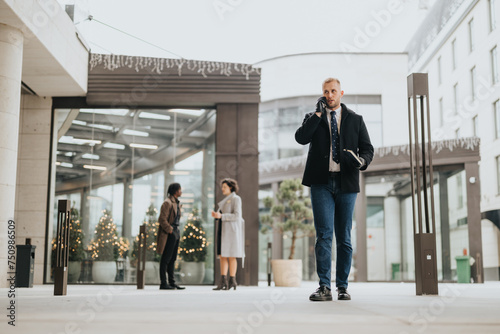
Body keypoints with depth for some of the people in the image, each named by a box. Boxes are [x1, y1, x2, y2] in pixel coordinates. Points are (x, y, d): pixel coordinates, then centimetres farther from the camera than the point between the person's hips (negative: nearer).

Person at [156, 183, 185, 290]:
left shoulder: (177, 203, 17)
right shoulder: (167, 203, -13)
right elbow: (162, 219, -18)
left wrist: (177, 232, 16)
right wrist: (170, 230, -16)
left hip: (176, 232, 9)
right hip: (169, 233, -9)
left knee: (172, 259, 11)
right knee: (166, 259, -5)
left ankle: (172, 283, 16)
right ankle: (163, 284, -1)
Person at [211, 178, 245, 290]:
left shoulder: (236, 199, -6)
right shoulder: (225, 200, 21)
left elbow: (236, 216, -16)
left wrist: (221, 216, -21)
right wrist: (216, 215, 0)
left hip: (231, 229, -8)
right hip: (223, 230, 8)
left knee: (231, 256, -7)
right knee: (222, 256, 1)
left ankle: (232, 281, -2)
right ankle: (223, 282, 0)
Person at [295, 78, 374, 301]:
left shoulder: (355, 119, 14)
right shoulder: (313, 118, 11)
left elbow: (367, 148, 11)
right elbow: (300, 138, -8)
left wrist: (362, 161, -11)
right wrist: (318, 113, -8)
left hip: (346, 183, 1)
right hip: (321, 183, -1)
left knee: (344, 238, 5)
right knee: (324, 234, -9)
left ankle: (342, 286, 13)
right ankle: (324, 287, -7)